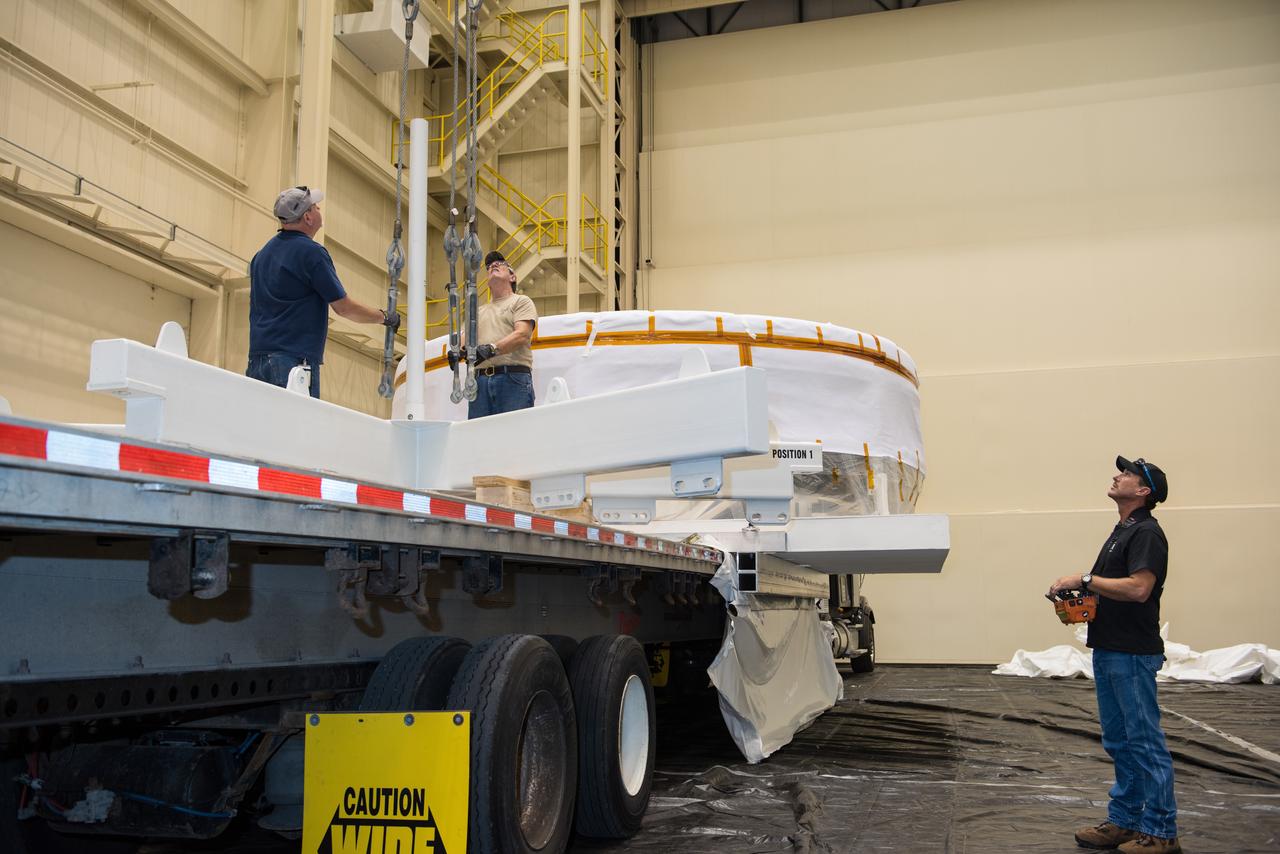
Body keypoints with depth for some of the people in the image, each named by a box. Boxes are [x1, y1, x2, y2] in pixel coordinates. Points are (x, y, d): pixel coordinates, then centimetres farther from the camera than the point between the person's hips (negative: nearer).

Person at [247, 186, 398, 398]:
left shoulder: (262, 253, 17)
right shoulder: (311, 252, -8)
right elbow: (344, 307, -5)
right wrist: (386, 317, 8)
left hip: (257, 359, 8)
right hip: (293, 361, -8)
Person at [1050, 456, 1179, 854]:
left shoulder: (1146, 532, -14)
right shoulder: (1121, 531, 18)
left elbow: (1139, 587, -26)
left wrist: (1085, 579, -20)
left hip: (1133, 655, -10)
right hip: (1108, 652, 10)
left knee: (1144, 742, -3)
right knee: (1119, 742, 14)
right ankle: (1124, 820, 22)